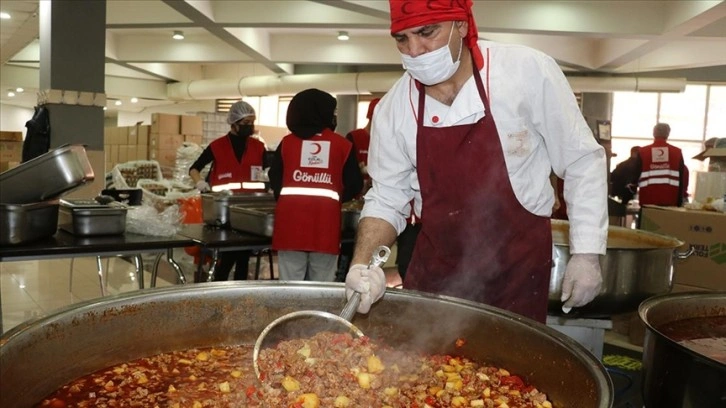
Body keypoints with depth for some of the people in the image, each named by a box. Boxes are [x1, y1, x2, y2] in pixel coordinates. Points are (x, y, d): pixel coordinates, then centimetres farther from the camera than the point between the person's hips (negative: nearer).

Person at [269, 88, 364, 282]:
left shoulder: (287, 142, 7)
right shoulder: (343, 145, 4)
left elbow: (275, 181, 8)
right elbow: (355, 185, 4)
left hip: (290, 216, 1)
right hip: (326, 218, -1)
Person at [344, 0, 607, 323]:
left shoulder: (529, 72, -15)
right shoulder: (393, 108, -6)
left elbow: (582, 162, -6)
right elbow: (386, 198, 1)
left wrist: (586, 253, -8)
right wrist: (362, 266, -15)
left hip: (518, 265, -2)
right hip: (434, 266, 3)